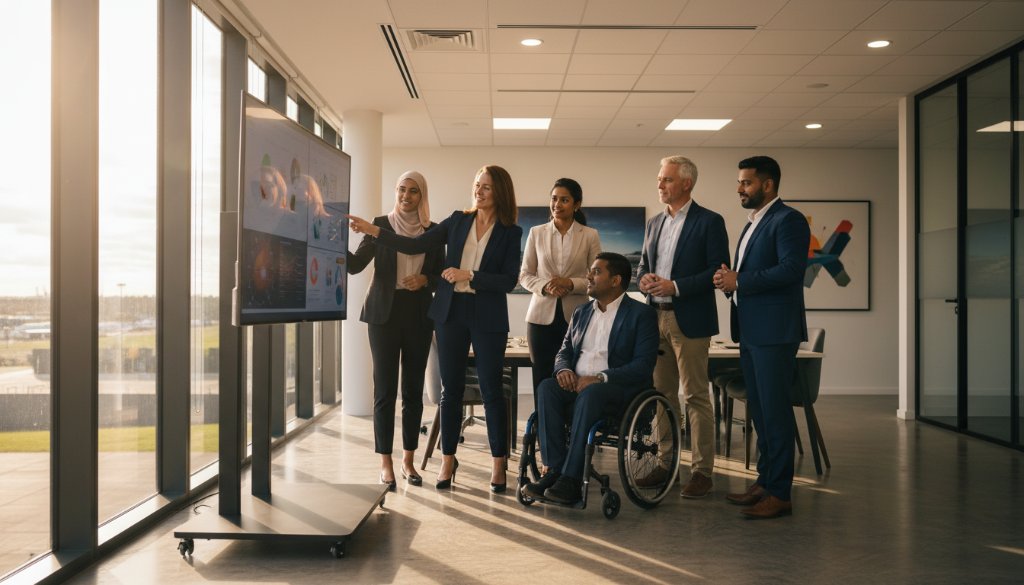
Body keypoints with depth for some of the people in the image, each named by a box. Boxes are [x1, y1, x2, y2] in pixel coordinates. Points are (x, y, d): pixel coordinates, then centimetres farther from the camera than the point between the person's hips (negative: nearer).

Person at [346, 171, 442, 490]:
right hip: (385, 313, -2)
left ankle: (408, 460, 16)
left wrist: (425, 280, -10)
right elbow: (356, 264, -7)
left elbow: (440, 275, 12)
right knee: (385, 388, -3)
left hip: (419, 315, 2)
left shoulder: (433, 231, 8)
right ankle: (386, 463, 4)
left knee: (413, 388, 6)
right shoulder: (380, 224, 2)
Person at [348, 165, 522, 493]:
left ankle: (498, 464, 13)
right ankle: (447, 461, 18)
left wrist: (469, 276, -15)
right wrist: (373, 230, -4)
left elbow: (509, 281, -7)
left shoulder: (510, 232, -1)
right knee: (451, 389, 8)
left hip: (487, 318, -2)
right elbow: (415, 246, 3)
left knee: (491, 390, 2)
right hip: (450, 313, 3)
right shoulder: (458, 221, 7)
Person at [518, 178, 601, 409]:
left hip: (576, 316, -1)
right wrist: (544, 286, -10)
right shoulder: (536, 233, 8)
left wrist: (571, 284, -14)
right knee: (542, 380, 2)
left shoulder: (590, 235, 4)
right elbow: (524, 275, 9)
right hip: (542, 315, 1)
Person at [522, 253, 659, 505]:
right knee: (547, 387, -26)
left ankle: (571, 480, -35)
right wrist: (564, 370, -5)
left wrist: (600, 378, -22)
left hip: (618, 390, -5)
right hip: (577, 385, 6)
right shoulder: (581, 312, 20)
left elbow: (643, 366, -11)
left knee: (590, 394, -37)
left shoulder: (641, 314, 0)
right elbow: (564, 352, 21)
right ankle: (554, 471, -27)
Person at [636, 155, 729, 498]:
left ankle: (702, 470, 5)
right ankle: (665, 463, 21)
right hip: (656, 318, 7)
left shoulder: (709, 222, -5)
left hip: (689, 320, -7)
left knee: (696, 396, -2)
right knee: (662, 394, 11)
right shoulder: (654, 223, 15)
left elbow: (718, 270, -11)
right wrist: (644, 280, -2)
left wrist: (675, 286, -18)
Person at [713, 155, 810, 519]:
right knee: (759, 409, 13)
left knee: (775, 409, -6)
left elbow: (792, 269, -22)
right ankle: (765, 481, 22)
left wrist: (740, 281, -18)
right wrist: (730, 279, 3)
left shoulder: (787, 220, -9)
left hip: (774, 332, -10)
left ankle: (780, 493, 0)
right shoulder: (753, 224, 21)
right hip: (750, 331, 10)